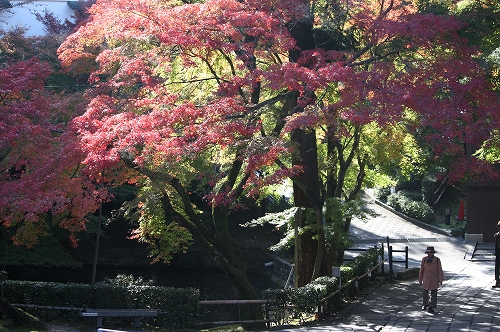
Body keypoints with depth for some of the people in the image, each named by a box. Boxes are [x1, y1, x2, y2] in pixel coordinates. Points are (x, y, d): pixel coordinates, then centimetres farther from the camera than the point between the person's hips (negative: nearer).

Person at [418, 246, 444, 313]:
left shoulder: (437, 260, -9)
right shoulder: (424, 259, -5)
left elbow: (439, 270, -5)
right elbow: (421, 270, 3)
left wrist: (440, 280, -5)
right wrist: (420, 280, 7)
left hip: (434, 279, -1)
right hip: (426, 279, 1)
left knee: (433, 294, -1)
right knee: (424, 293, 6)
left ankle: (431, 307, 8)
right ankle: (425, 304, 30)